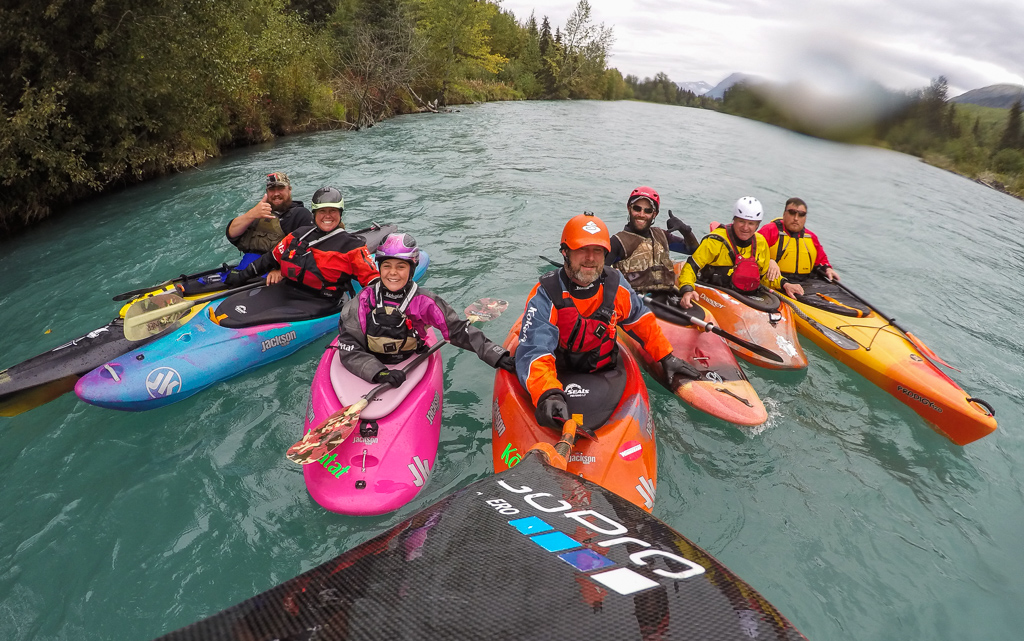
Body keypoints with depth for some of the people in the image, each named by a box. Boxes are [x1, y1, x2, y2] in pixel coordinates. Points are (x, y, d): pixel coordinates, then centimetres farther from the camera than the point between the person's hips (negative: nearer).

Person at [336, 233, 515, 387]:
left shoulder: (424, 302, -8)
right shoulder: (363, 302, -8)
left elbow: (459, 330, -6)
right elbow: (349, 351, -11)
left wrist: (497, 356, -14)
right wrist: (380, 373, -29)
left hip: (410, 373, 0)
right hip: (367, 377, 0)